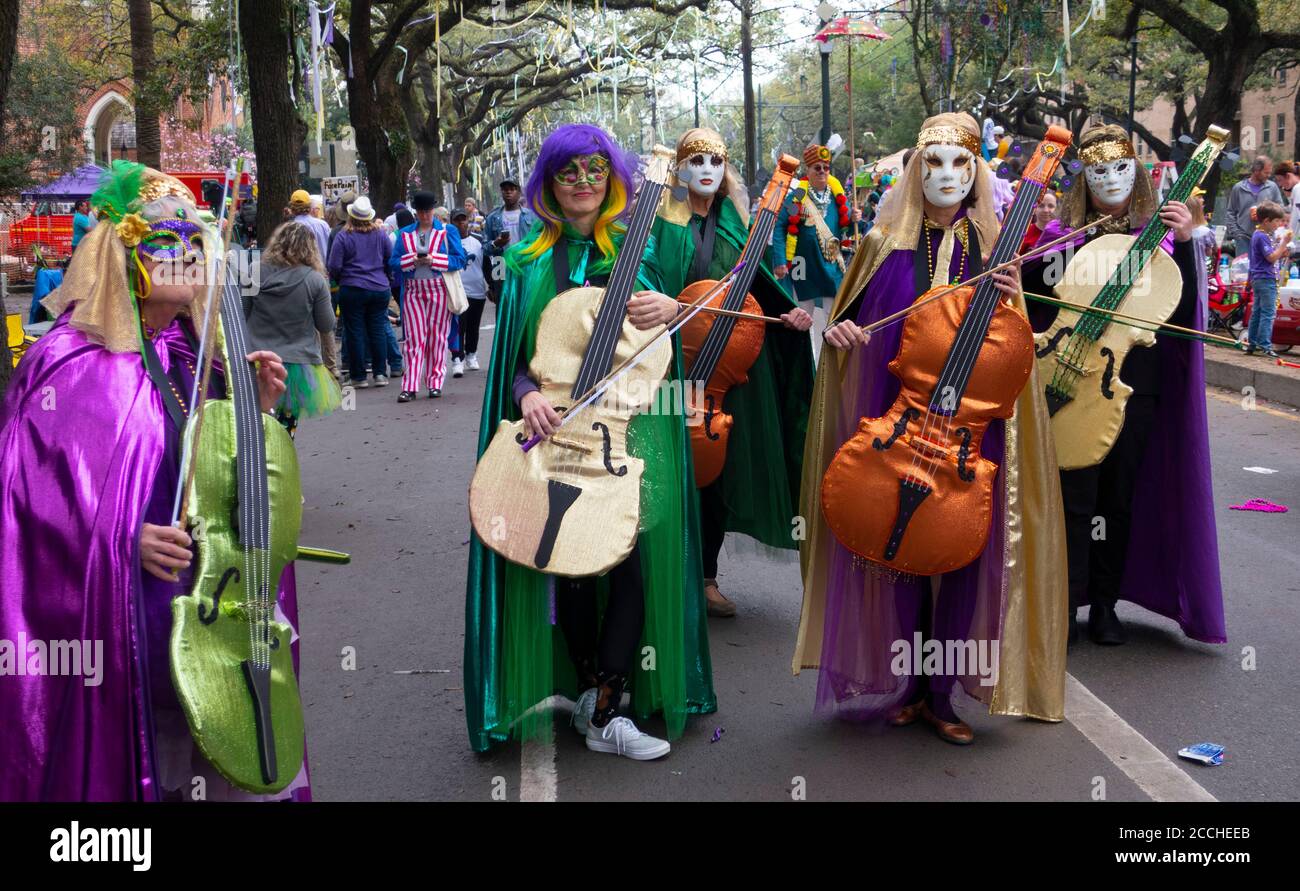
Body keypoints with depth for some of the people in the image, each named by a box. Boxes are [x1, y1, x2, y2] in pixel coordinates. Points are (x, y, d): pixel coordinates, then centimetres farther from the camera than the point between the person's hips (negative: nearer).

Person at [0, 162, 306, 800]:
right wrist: (124, 539, -25)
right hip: (118, 612, -6)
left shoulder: (193, 355, 7)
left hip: (210, 599, 6)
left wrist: (253, 409, -4)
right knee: (131, 759, 5)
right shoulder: (70, 363, -13)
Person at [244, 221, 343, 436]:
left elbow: (241, 315, 4)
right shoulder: (314, 280, -8)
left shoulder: (255, 271, -2)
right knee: (285, 432, 7)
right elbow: (327, 326, -2)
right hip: (299, 363, -1)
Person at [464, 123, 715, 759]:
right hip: (555, 426, 1)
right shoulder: (527, 262, 11)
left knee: (634, 554, -12)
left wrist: (672, 309, -16)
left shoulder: (638, 248, 10)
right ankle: (594, 690, 16)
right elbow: (511, 354, 8)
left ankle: (603, 713, -4)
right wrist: (528, 393, -13)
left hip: (630, 426, 0)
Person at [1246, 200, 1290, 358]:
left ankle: (1251, 345, 16)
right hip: (1265, 279, -11)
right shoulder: (1262, 237, -14)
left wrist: (1283, 252, 9)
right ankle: (1265, 346, -13)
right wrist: (1284, 243, -16)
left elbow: (1272, 255, 23)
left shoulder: (1261, 235, 17)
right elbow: (1271, 257, -18)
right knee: (1268, 313, -11)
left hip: (1259, 279, 11)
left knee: (1257, 312, 12)